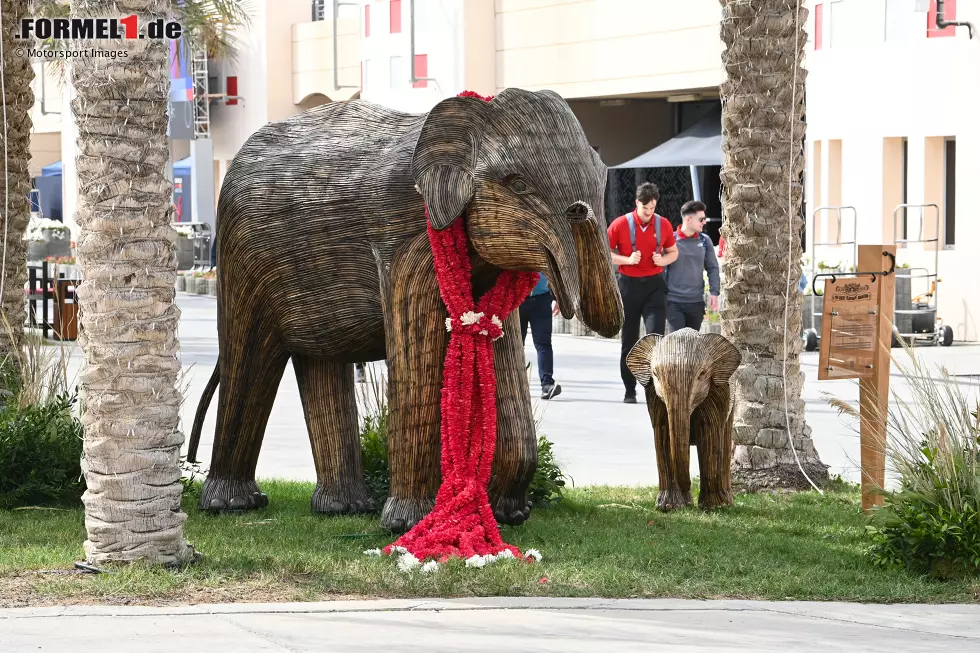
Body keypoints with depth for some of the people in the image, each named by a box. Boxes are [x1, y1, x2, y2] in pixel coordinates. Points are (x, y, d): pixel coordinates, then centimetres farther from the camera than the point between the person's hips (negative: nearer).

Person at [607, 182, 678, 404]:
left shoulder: (664, 225, 1)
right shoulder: (621, 224, -6)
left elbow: (673, 252, 15)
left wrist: (663, 260, -8)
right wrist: (627, 259, -17)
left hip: (654, 285, 1)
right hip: (628, 285, -1)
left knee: (656, 334, -14)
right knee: (629, 341, 7)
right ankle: (630, 391, 17)